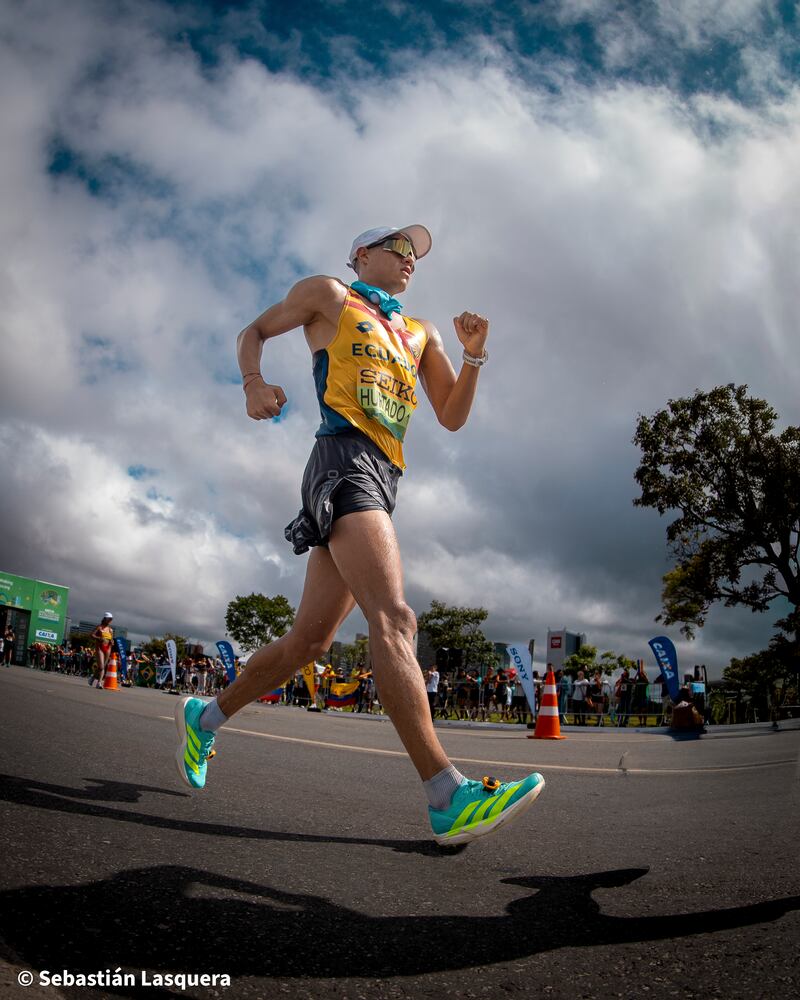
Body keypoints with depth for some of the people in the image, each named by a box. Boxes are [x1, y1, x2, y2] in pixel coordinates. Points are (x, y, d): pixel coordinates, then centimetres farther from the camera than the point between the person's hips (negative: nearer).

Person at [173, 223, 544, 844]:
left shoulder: (421, 334, 29)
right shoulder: (329, 294, 16)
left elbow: (453, 417, 23)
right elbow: (254, 333, 21)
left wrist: (474, 355, 7)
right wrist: (254, 383, -1)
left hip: (382, 483, 7)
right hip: (344, 459, -7)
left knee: (310, 639, 6)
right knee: (394, 619, -24)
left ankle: (206, 717, 25)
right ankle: (449, 797, -28)